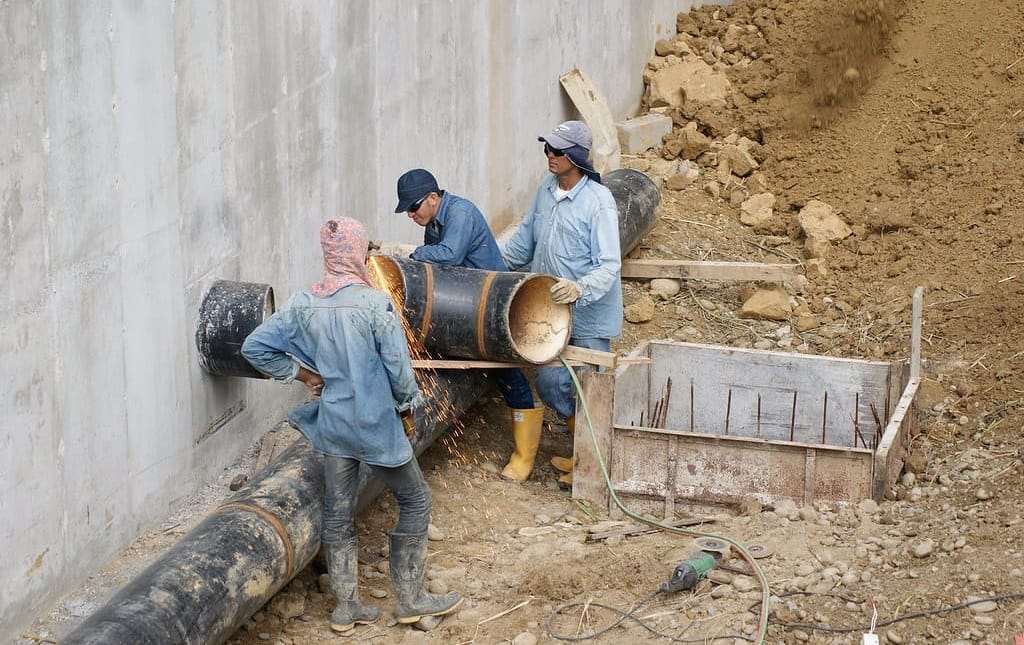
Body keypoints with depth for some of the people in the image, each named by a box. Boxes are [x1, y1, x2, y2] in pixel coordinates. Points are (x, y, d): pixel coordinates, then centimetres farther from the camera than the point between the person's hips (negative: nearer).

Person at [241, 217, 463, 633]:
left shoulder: (303, 305, -3)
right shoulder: (375, 304, -18)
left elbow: (255, 348, 0)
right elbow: (398, 367, -15)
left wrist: (303, 374, 8)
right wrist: (407, 404, 4)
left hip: (331, 424, 5)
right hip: (376, 426, -5)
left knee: (337, 513, 14)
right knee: (415, 501, 13)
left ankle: (346, 607, 23)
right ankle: (410, 599, 18)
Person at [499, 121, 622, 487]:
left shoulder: (599, 202, -18)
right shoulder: (547, 188, 3)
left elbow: (609, 265, -24)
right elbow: (526, 238, 19)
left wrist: (580, 288, -40)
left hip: (589, 314, -7)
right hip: (551, 310, 7)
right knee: (549, 381, 9)